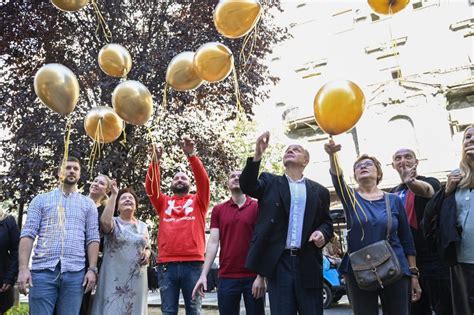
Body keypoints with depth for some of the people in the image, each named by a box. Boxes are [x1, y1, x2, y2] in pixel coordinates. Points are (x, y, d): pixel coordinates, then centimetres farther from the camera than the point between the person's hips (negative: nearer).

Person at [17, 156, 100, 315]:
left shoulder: (88, 203, 13)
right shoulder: (41, 199, 11)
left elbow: (93, 238, 7)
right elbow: (28, 234, 3)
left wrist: (92, 269, -3)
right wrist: (23, 267, -8)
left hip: (75, 273, 1)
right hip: (43, 271, -1)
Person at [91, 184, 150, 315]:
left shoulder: (143, 226, 12)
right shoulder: (113, 222, 0)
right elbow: (105, 222, -25)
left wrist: (147, 254, -3)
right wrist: (113, 194, -19)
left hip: (137, 279, 4)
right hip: (114, 278, -4)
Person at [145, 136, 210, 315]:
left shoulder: (198, 201, 12)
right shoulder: (164, 203, 16)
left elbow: (203, 181, -3)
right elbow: (151, 187, 1)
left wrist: (191, 155, -14)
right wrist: (155, 161, -13)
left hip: (193, 264, -1)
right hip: (166, 264, 1)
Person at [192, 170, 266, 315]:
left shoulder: (258, 207, 0)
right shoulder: (218, 210, 7)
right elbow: (213, 242, 2)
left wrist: (261, 276, -10)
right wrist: (204, 274, -6)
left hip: (253, 277, -2)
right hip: (226, 277, 2)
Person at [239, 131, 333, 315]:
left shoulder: (319, 191, 12)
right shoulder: (270, 182, 10)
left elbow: (326, 222, 15)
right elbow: (247, 186, -8)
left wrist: (322, 232, -9)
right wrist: (257, 156, -22)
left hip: (308, 263, 1)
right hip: (279, 261, -1)